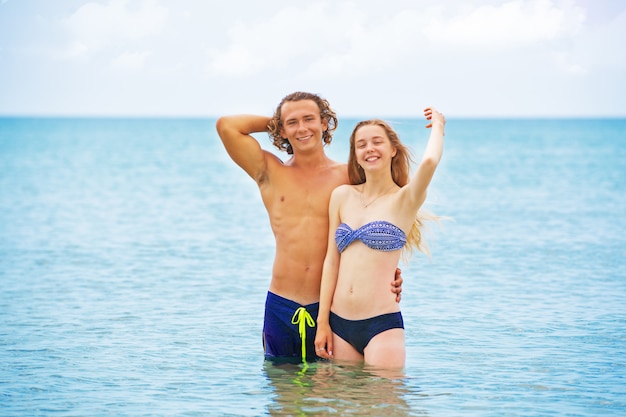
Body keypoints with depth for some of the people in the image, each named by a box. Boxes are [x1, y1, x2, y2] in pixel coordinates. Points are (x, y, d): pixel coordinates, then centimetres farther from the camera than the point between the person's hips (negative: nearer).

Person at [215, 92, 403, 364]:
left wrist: (389, 276, -12)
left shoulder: (348, 177, 4)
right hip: (281, 307, 2)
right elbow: (226, 126, 2)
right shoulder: (271, 174, 8)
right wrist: (273, 123, 12)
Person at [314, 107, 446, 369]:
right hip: (340, 324, 4)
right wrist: (322, 323, 7)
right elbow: (332, 260, 11)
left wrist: (437, 125, -1)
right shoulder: (342, 196, 11)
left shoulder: (405, 199, -1)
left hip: (382, 325, -4)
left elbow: (429, 161, -22)